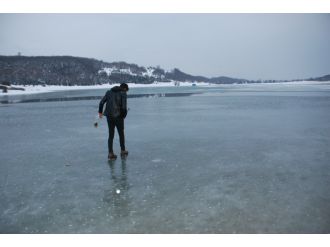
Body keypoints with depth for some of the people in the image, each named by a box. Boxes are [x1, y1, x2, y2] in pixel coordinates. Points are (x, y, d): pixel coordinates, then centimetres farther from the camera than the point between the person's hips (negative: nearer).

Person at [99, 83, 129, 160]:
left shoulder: (109, 92, 10)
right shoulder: (123, 94, -5)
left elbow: (101, 102, 6)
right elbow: (124, 107, -15)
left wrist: (100, 112, 18)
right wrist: (124, 115, 1)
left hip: (109, 116, 4)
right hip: (118, 116, -4)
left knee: (111, 135, 12)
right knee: (121, 134, 15)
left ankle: (110, 153, 8)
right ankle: (123, 151, 29)